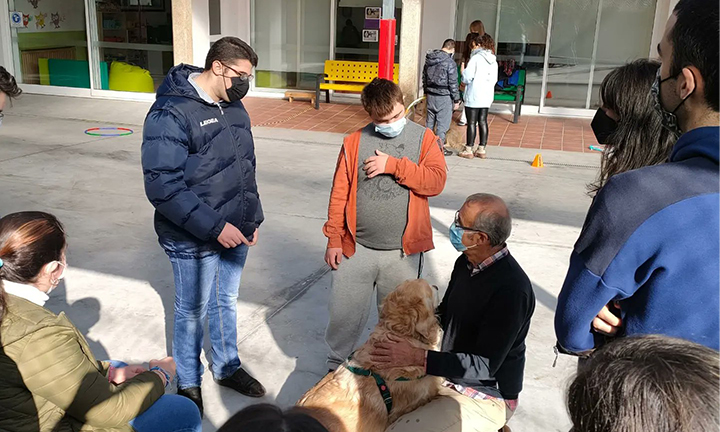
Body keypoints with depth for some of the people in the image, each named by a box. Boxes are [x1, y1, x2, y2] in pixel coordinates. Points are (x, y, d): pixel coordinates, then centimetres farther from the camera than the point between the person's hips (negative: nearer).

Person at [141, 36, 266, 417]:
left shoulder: (233, 106, 6)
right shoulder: (170, 113, -19)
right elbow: (162, 186, -24)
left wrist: (252, 218, 14)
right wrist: (214, 227, -25)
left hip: (235, 233, 7)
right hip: (193, 241, -7)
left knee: (226, 302, 22)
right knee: (192, 312, 10)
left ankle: (227, 367, 42)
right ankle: (188, 384, 32)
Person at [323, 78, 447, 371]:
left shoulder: (424, 138, 0)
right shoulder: (355, 142, 1)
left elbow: (436, 181, -13)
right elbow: (339, 193, 2)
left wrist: (393, 165, -17)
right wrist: (334, 239, 1)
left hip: (403, 252, 0)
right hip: (356, 248, 1)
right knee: (343, 314, 8)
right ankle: (335, 366, 33)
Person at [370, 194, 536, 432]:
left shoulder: (512, 289, -28)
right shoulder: (466, 263, -2)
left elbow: (485, 366, -27)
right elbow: (445, 314, 13)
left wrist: (418, 357, -30)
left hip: (487, 397, -8)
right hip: (450, 375, 8)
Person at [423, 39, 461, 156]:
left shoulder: (429, 59, 5)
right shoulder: (450, 62, -16)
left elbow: (424, 77, 15)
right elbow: (453, 83, -14)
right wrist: (456, 100, -6)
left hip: (430, 95, 7)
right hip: (444, 97, -7)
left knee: (430, 122, 17)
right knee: (443, 124, 2)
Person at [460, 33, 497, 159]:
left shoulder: (476, 58, -11)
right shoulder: (493, 60, 10)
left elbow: (467, 78, -14)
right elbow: (494, 79, 12)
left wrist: (463, 70, 5)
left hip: (474, 96, -6)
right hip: (487, 96, 6)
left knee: (472, 122, -1)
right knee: (483, 122, 10)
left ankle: (469, 150, 3)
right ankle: (481, 150, 14)